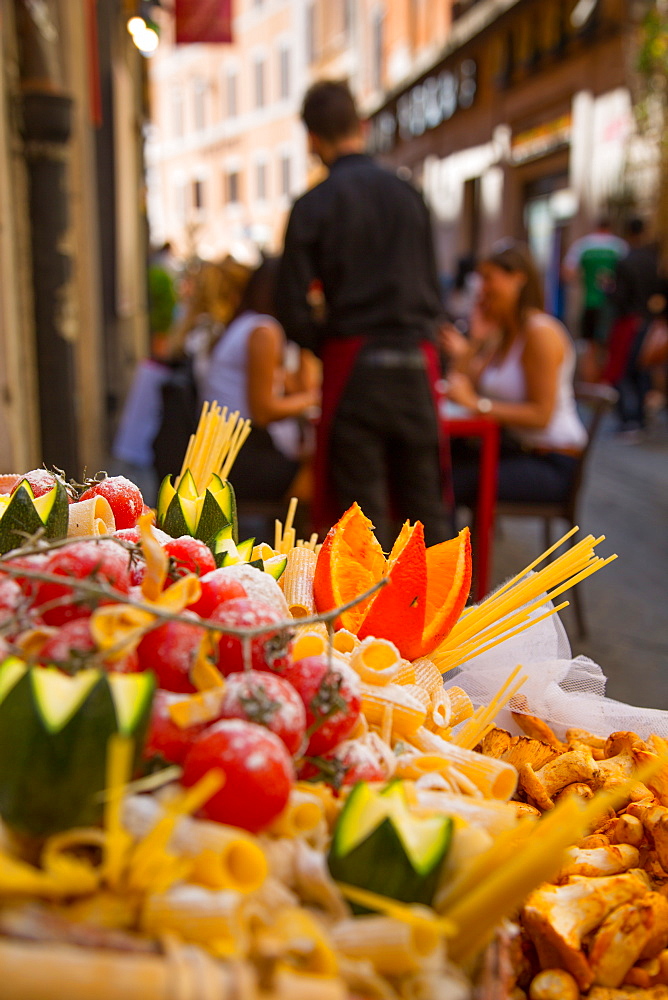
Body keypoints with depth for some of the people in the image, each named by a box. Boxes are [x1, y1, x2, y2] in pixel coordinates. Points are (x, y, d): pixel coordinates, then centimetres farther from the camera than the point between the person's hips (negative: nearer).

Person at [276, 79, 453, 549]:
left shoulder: (313, 206, -3)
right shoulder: (408, 193, 6)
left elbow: (295, 312, -6)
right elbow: (434, 293, 11)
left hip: (353, 364, -3)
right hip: (417, 360, 3)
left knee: (361, 507, 4)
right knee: (427, 506, 11)